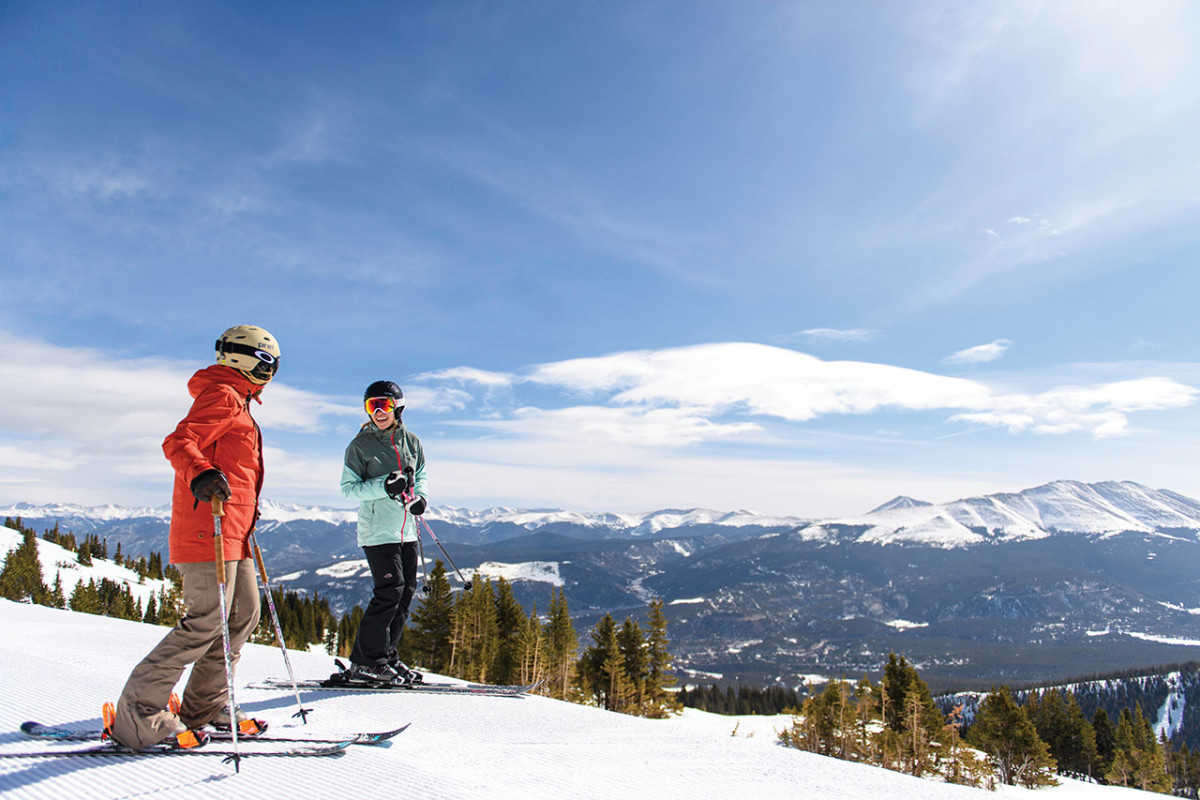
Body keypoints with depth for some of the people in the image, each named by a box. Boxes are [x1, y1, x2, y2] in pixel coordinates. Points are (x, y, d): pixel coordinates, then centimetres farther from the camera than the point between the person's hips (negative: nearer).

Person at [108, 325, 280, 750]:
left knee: (244, 614, 10)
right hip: (209, 528, -10)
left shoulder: (237, 404, 24)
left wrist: (246, 508, 34)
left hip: (232, 531, 10)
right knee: (206, 622, -11)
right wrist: (201, 475, -37)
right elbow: (177, 442, -20)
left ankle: (202, 707, 18)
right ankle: (138, 717, -4)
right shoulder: (222, 395, -7)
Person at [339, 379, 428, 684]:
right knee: (390, 590, -12)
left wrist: (418, 496, 1)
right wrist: (383, 487, -19)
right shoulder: (360, 445, -2)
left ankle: (385, 654, 18)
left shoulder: (411, 441, 10)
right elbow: (348, 488, -4)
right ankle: (365, 662, -2)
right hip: (378, 529, -6)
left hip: (406, 530, 6)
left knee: (407, 590, 6)